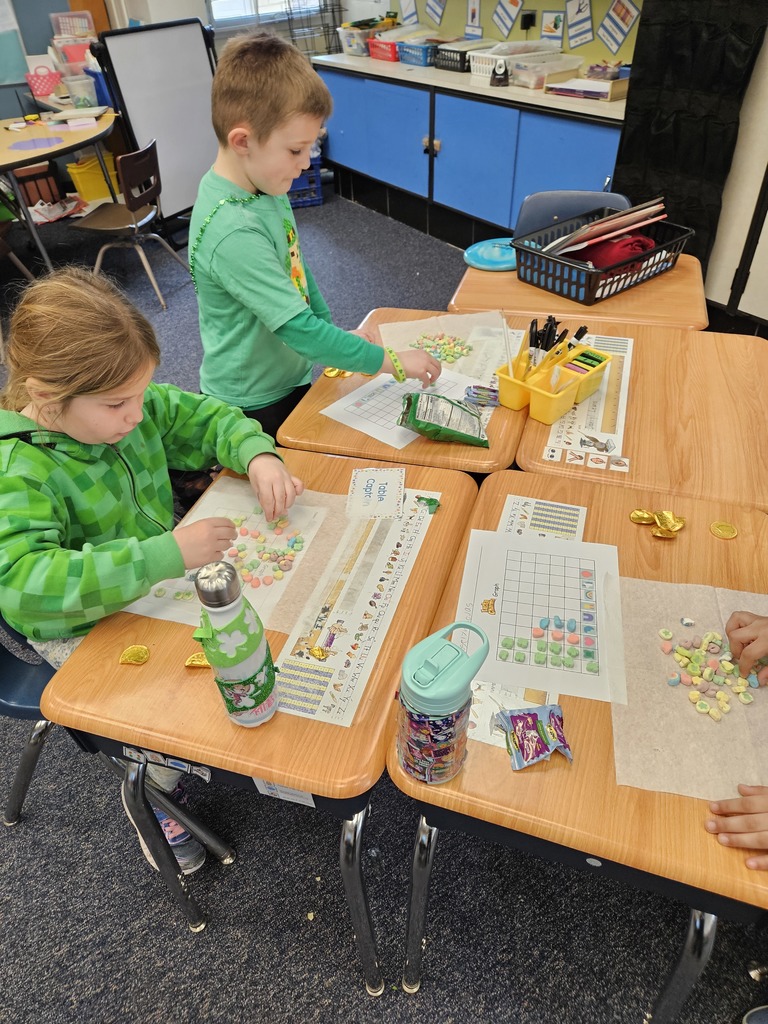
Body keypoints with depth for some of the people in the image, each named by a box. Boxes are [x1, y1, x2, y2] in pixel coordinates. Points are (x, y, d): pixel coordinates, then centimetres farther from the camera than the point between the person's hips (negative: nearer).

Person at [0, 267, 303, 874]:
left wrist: (258, 456, -20)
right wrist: (166, 554, -46)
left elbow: (205, 418, 1)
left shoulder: (137, 407, -11)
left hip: (162, 578, 6)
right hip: (86, 630, -5)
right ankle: (152, 790, 17)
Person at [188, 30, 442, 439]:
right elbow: (299, 329, -31)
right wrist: (393, 362, -24)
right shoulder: (233, 233, -31)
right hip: (254, 406, -8)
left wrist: (335, 334, 3)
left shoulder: (265, 187, -2)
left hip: (293, 376, 8)